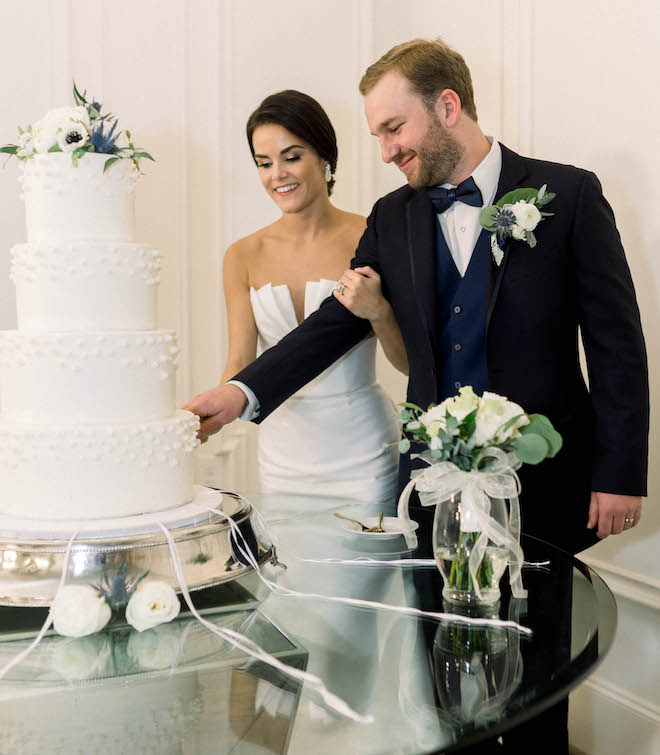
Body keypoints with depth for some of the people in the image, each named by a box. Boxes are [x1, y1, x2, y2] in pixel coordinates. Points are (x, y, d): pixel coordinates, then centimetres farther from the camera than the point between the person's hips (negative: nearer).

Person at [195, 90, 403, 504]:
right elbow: (241, 363, -1)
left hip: (362, 454, -2)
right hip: (283, 454, 2)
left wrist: (378, 311, -22)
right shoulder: (244, 256, 2)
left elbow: (411, 361, -3)